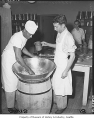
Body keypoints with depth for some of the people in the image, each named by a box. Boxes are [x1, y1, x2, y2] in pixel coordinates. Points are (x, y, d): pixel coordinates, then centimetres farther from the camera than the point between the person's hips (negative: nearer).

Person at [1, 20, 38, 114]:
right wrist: (28, 69, -30)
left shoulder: (25, 36, -3)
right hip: (8, 60, -8)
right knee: (10, 84, 1)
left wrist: (33, 56, 7)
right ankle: (10, 107, 16)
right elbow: (18, 57, -34)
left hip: (15, 60, 8)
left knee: (17, 80, 16)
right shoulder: (17, 38, -31)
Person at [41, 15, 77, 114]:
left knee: (61, 87, 7)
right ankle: (56, 101, 43)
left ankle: (62, 106, 29)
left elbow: (72, 56, -21)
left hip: (63, 66, -8)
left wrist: (66, 70, -20)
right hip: (56, 65, 8)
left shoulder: (68, 37, -23)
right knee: (55, 84, 21)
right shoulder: (59, 34, 3)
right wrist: (47, 44, 7)